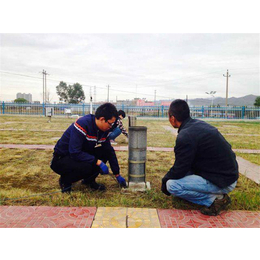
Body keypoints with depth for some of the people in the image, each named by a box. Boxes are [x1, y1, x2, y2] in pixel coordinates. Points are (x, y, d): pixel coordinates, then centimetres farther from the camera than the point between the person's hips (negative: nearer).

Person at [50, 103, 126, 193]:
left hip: (81, 155, 7)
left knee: (106, 152, -12)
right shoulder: (82, 125, -28)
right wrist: (98, 162, -31)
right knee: (87, 166, -35)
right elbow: (75, 153, -31)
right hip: (61, 160, -7)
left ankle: (89, 180, 5)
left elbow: (110, 151, 5)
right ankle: (65, 181, -4)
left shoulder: (104, 130, -4)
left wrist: (117, 175, 6)